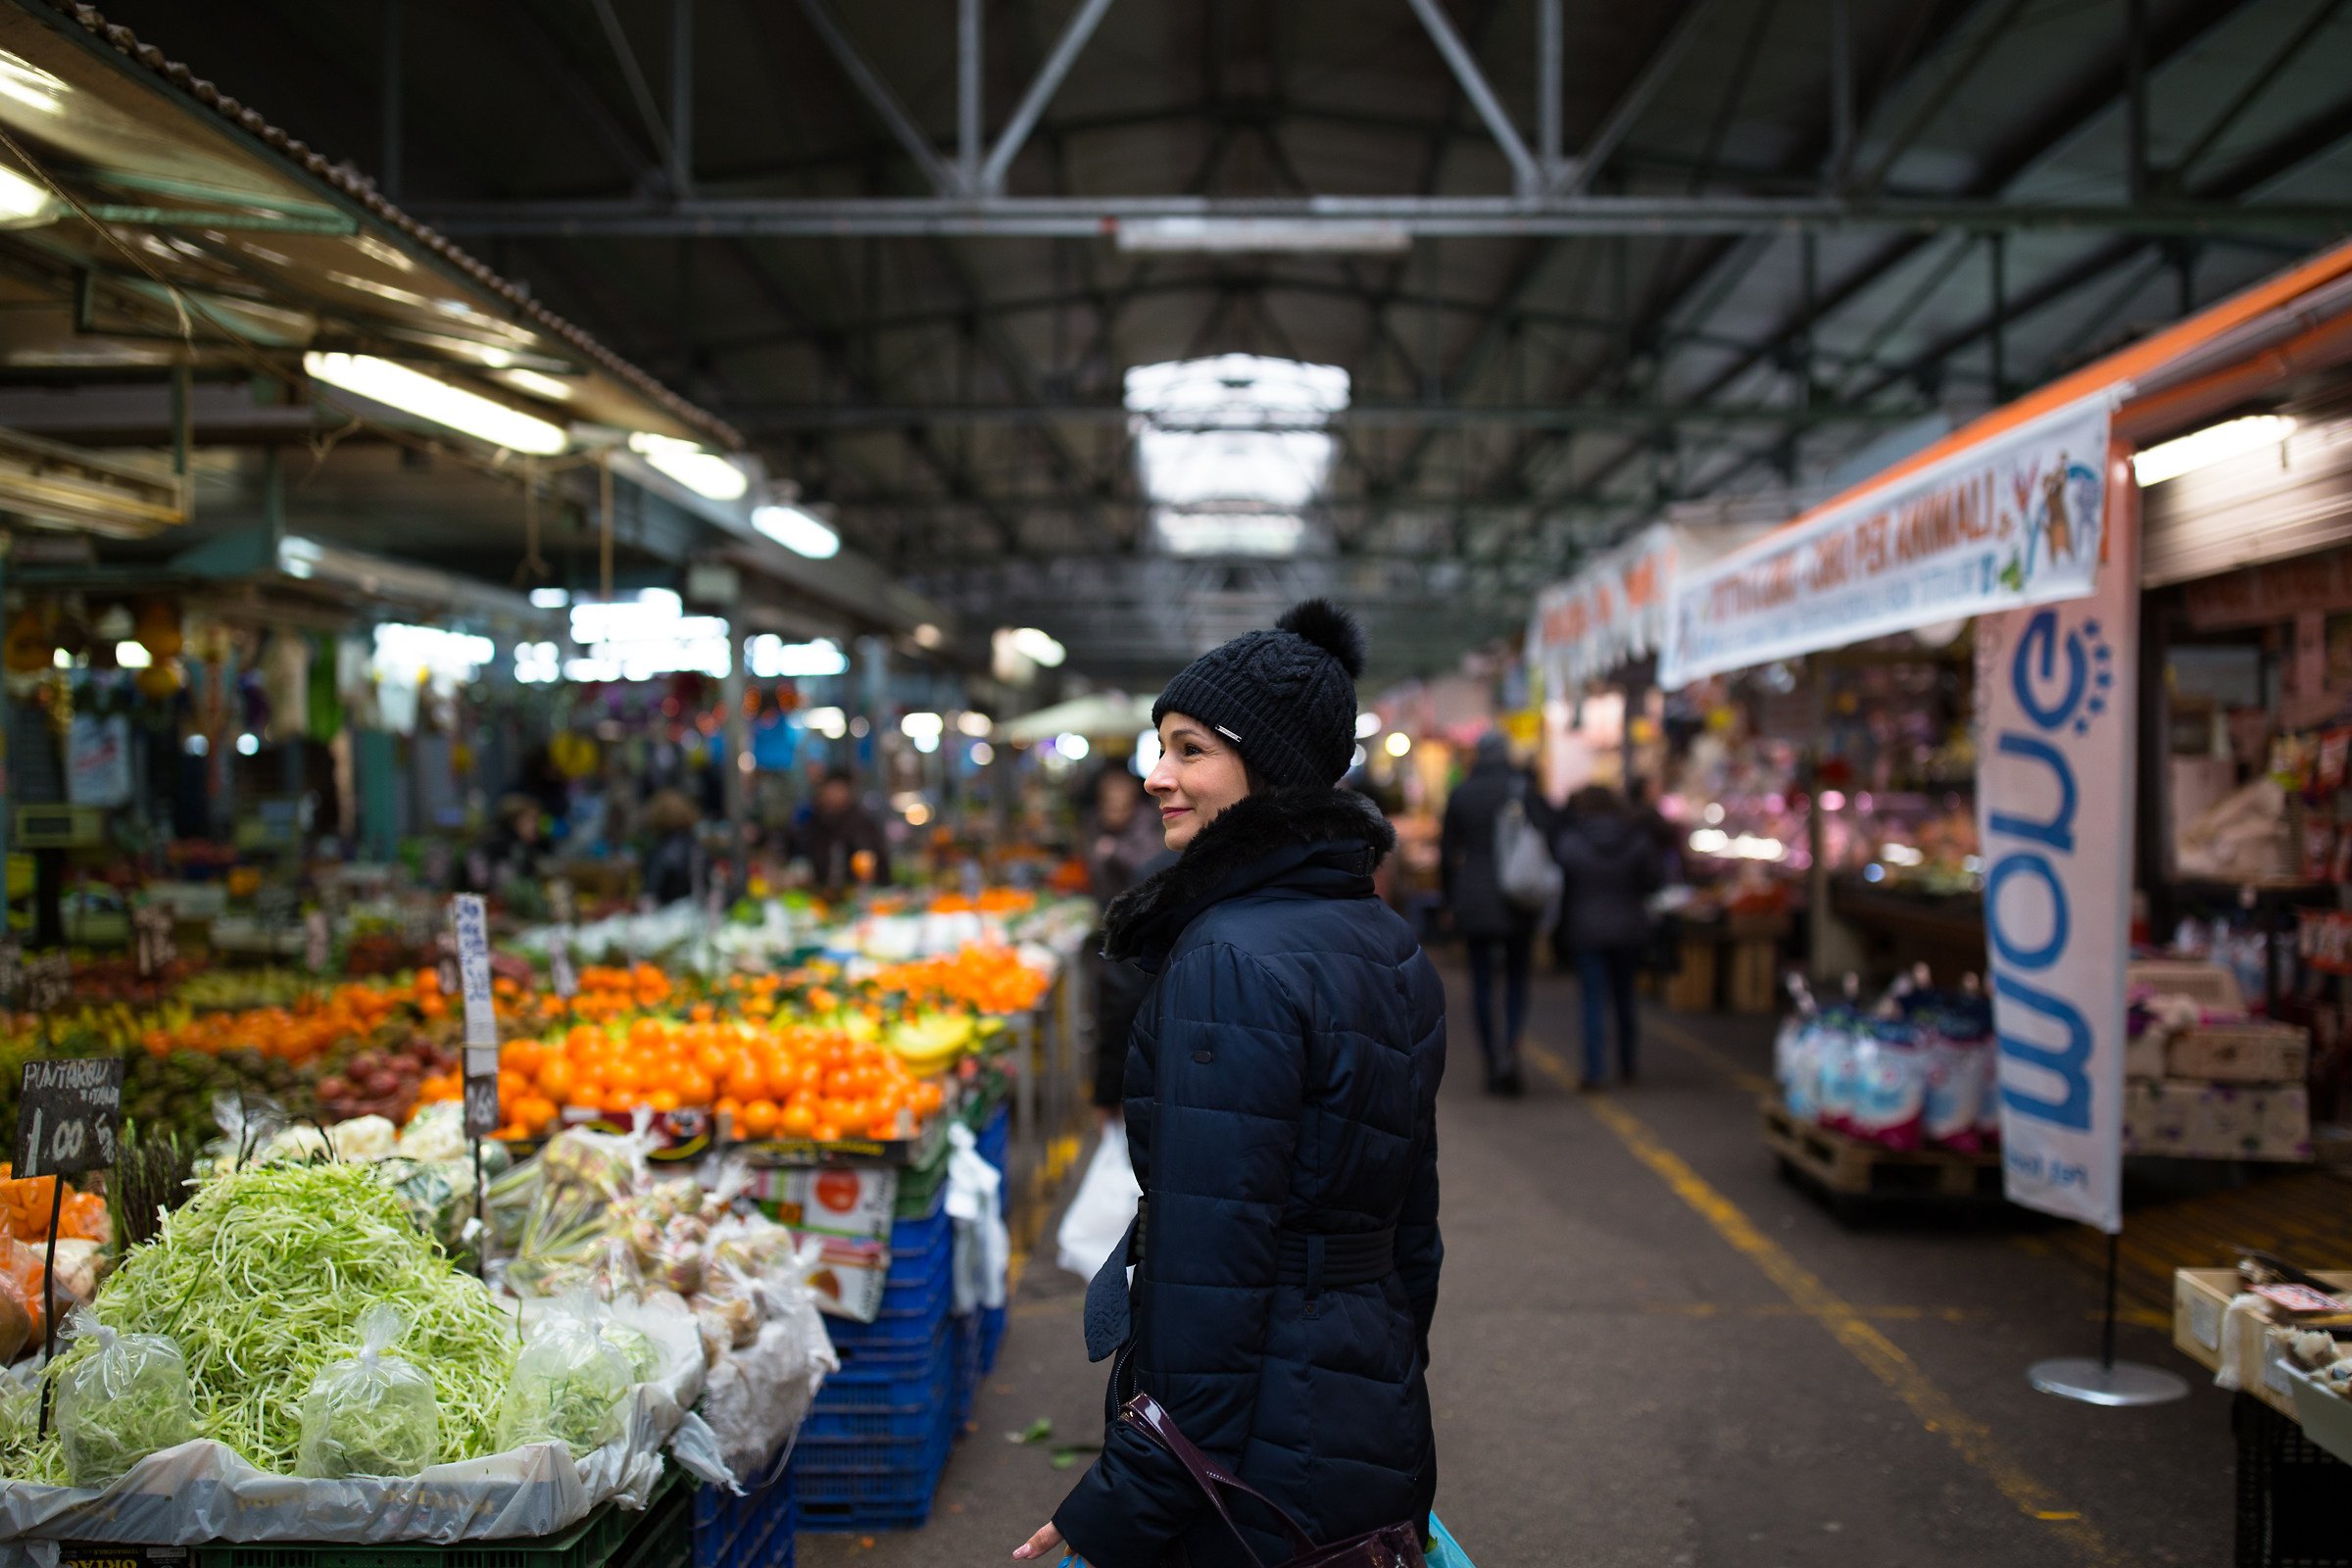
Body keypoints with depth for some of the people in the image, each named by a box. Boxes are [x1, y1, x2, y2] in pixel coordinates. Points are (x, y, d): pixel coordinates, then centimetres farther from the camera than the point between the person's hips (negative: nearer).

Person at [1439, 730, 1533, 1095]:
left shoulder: (1460, 794, 1)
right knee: (1517, 978, 9)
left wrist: (1452, 901, 12)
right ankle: (1511, 1049, -13)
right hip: (1516, 897, 0)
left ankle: (1493, 1065, 7)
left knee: (1481, 982, 7)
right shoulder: (1523, 789, -1)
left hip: (1473, 896, 1)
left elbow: (1448, 851, 3)